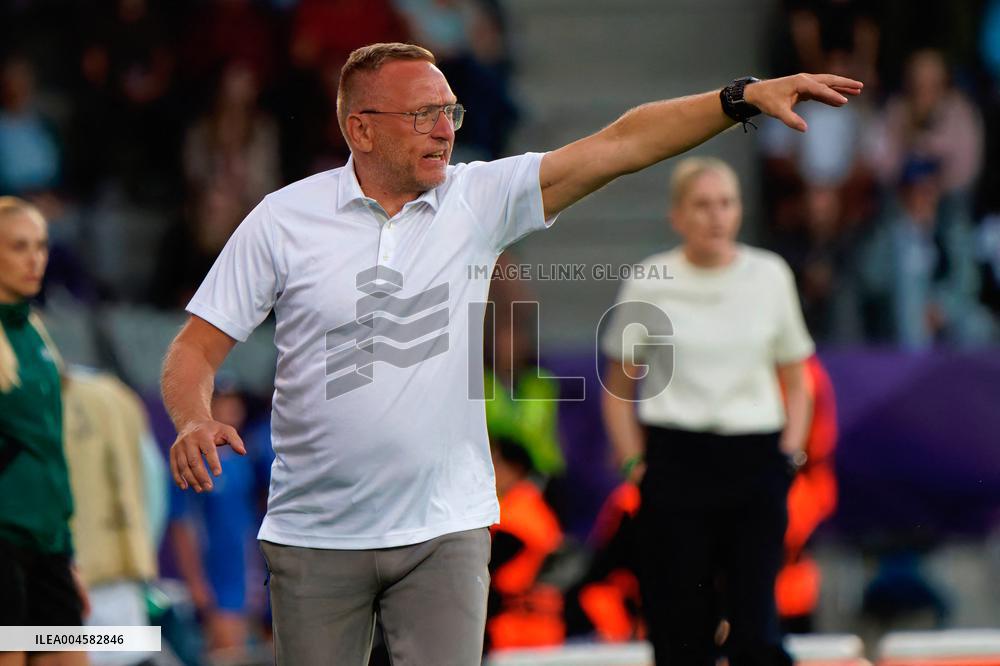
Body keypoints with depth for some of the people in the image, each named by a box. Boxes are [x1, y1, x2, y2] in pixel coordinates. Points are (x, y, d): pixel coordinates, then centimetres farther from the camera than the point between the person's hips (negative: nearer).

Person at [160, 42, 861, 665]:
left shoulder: (481, 198, 2)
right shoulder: (283, 219, -2)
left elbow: (620, 145, -4)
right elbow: (197, 347, -1)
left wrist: (746, 96, -12)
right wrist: (195, 421, -22)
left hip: (444, 530, 1)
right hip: (315, 536, -1)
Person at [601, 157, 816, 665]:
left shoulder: (770, 276, 6)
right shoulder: (649, 284, 2)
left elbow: (795, 383, 15)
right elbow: (618, 389, 12)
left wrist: (789, 454, 3)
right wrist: (634, 465, 1)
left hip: (754, 459, 1)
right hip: (675, 461, -1)